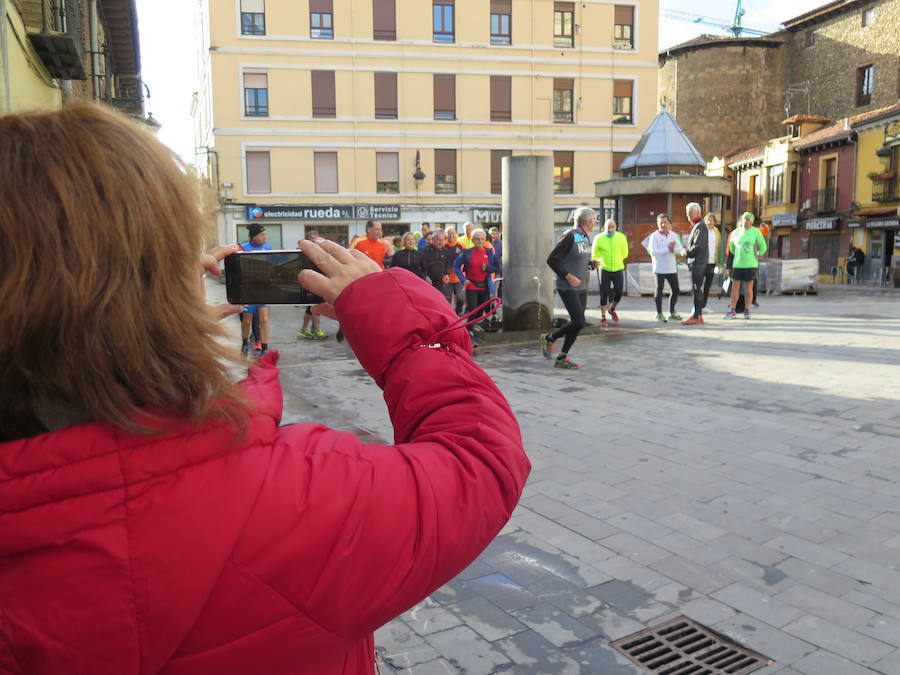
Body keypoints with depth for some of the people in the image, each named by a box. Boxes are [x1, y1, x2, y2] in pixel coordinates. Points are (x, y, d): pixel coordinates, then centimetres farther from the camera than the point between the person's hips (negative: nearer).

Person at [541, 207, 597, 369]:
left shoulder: (585, 238, 13)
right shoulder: (570, 236, -14)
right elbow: (552, 260, -17)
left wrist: (591, 264, 5)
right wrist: (568, 276, -20)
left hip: (581, 288, 9)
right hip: (568, 287, -9)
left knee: (577, 323, 6)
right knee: (579, 322, -13)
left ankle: (562, 358, 16)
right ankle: (549, 339, 8)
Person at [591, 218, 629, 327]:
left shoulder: (621, 237, -5)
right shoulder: (598, 238, -8)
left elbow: (624, 253, 12)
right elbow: (594, 256, 7)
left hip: (618, 269, 2)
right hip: (604, 270, -2)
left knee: (619, 292, 3)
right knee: (604, 293, -3)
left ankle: (612, 309, 32)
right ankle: (603, 317, 8)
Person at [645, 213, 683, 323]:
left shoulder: (672, 235, 11)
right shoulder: (654, 236, -5)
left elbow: (680, 249, 5)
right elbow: (653, 252, -16)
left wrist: (673, 248, -15)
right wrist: (668, 249, -17)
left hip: (672, 267, 5)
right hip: (660, 268, -5)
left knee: (675, 290, 8)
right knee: (659, 291, 1)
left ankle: (672, 312, 23)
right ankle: (659, 314, 12)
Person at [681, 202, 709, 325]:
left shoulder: (700, 226, -14)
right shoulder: (696, 226, 19)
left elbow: (698, 246, -21)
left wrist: (686, 253, -8)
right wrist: (687, 249, 9)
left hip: (698, 262, -10)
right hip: (696, 262, 10)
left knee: (696, 289, -8)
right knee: (696, 289, 13)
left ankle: (696, 317, -7)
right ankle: (697, 314, 19)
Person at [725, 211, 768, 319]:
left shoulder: (756, 232, -2)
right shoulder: (736, 232, 5)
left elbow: (763, 248, 8)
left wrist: (755, 257, 8)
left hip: (751, 265, -2)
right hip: (737, 264, 2)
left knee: (748, 287, 2)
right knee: (735, 287, -1)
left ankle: (747, 310, 12)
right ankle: (732, 311, 2)